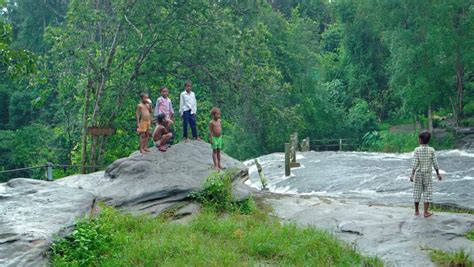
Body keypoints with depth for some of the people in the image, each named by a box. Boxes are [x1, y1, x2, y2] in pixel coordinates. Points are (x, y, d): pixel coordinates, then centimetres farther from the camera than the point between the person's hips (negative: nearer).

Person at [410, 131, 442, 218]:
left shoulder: (417, 150, -9)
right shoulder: (431, 150, -6)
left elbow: (415, 163, -12)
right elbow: (435, 163, -4)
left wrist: (412, 175, -10)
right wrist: (438, 173, 7)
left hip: (418, 173, 0)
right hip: (427, 174, 0)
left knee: (417, 191, 11)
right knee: (428, 192, 6)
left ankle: (416, 211, 20)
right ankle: (426, 212, 2)